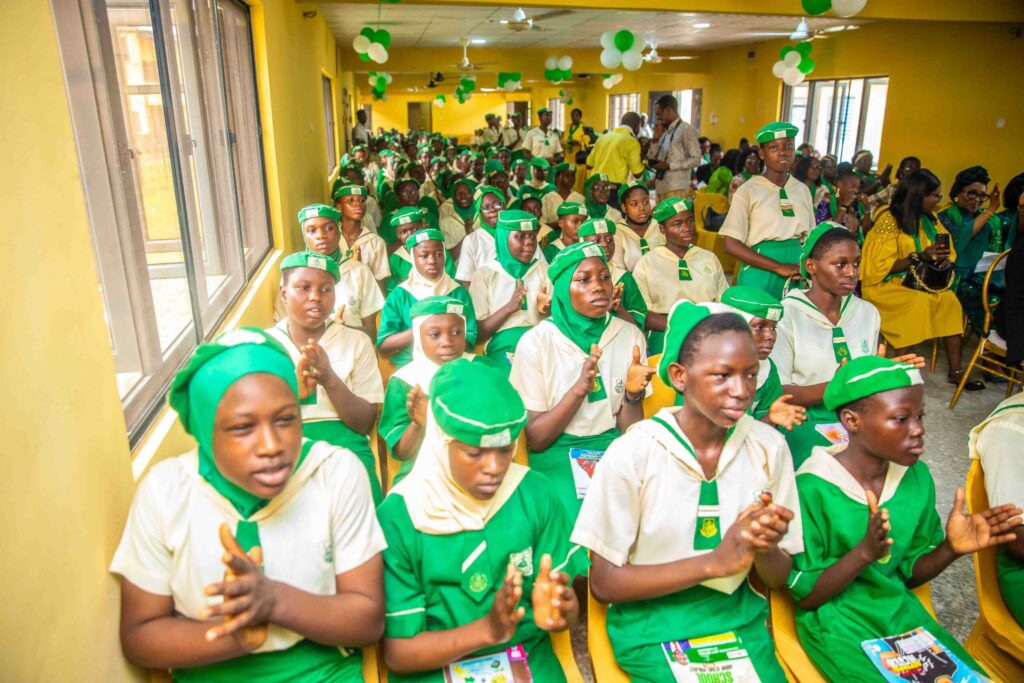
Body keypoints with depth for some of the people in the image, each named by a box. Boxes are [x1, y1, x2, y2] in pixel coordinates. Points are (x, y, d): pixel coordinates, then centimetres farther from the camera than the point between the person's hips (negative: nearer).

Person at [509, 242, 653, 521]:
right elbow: (534, 439, -9)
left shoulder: (630, 336, 0)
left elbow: (630, 430, 3)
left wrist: (633, 393, -19)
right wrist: (579, 389, -23)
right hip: (557, 453, -3)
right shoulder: (535, 342, -9)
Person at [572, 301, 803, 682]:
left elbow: (778, 579, 4)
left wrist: (766, 548, -20)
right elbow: (603, 583, -11)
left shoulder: (769, 447, -5)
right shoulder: (632, 453, -16)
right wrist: (715, 561, -21)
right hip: (651, 624, -3)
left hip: (739, 617, 4)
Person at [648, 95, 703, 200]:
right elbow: (652, 157, 17)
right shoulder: (666, 132, 18)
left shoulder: (687, 129, -5)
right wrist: (656, 138, 6)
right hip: (661, 186, 8)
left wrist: (669, 165, -15)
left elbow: (696, 160, -12)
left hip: (676, 188, -7)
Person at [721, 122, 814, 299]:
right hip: (761, 274, -4)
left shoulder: (802, 190, 8)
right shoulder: (748, 191, -5)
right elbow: (731, 244, -12)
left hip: (797, 276, 4)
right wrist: (778, 267, -17)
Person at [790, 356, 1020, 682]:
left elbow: (909, 574, 7)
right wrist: (864, 552, -29)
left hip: (900, 609, 6)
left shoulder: (917, 477, -3)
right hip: (835, 619, -6)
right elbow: (804, 595, -15)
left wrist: (950, 549, -13)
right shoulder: (813, 488, -23)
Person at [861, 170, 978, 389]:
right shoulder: (889, 220, -12)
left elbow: (947, 252, 15)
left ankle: (955, 370, -15)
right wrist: (919, 257, -24)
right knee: (918, 302, -32)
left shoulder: (929, 219, 9)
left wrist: (942, 258, -9)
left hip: (918, 281, 6)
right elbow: (882, 267, -16)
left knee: (950, 302, -18)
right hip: (885, 284, -6)